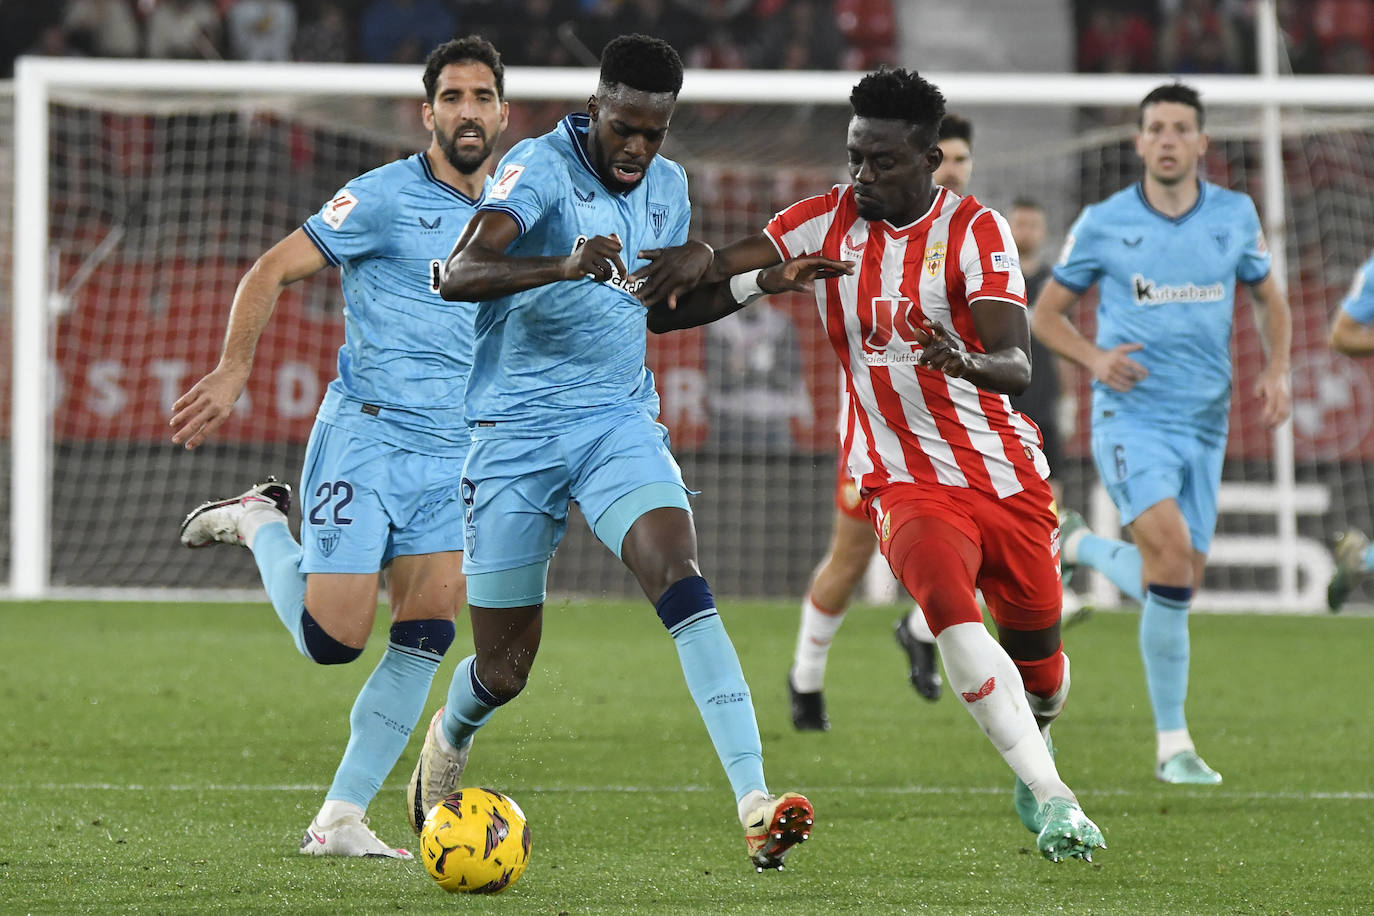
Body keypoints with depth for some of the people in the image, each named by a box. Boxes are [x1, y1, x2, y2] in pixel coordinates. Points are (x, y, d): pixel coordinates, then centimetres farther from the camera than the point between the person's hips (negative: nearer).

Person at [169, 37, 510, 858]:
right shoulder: (386, 197, -7)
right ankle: (260, 524, 20)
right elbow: (273, 271, -8)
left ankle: (340, 820, -2)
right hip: (365, 441, -6)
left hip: (453, 457, 6)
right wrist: (233, 372, -18)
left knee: (427, 635, -8)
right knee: (332, 639, -9)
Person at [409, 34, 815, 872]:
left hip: (618, 422, 4)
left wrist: (698, 269, 9)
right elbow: (459, 274, -33)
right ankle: (449, 742, 43)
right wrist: (564, 266, -46)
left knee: (680, 575, -25)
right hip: (517, 432, -3)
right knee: (505, 669, 4)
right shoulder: (539, 168, -13)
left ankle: (755, 805, -35)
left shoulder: (668, 185, 7)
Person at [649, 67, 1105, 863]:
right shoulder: (824, 223, -3)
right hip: (908, 481, 0)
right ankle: (1052, 799, -27)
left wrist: (966, 362, -46)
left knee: (1038, 669, 10)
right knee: (954, 614, -30)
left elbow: (1017, 367, -24)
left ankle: (1033, 766, 45)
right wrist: (767, 279, -24)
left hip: (1010, 476, 0)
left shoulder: (975, 230, -11)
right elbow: (672, 308, -5)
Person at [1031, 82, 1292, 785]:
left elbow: (1269, 301, 20)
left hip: (1204, 423, 4)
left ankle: (1078, 545, 34)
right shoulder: (1103, 224, -2)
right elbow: (1046, 313, 7)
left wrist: (1276, 371, 1)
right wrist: (1095, 357, -12)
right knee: (1171, 551, -25)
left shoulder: (1235, 217, 6)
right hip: (1131, 416, -4)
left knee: (1177, 582, 5)